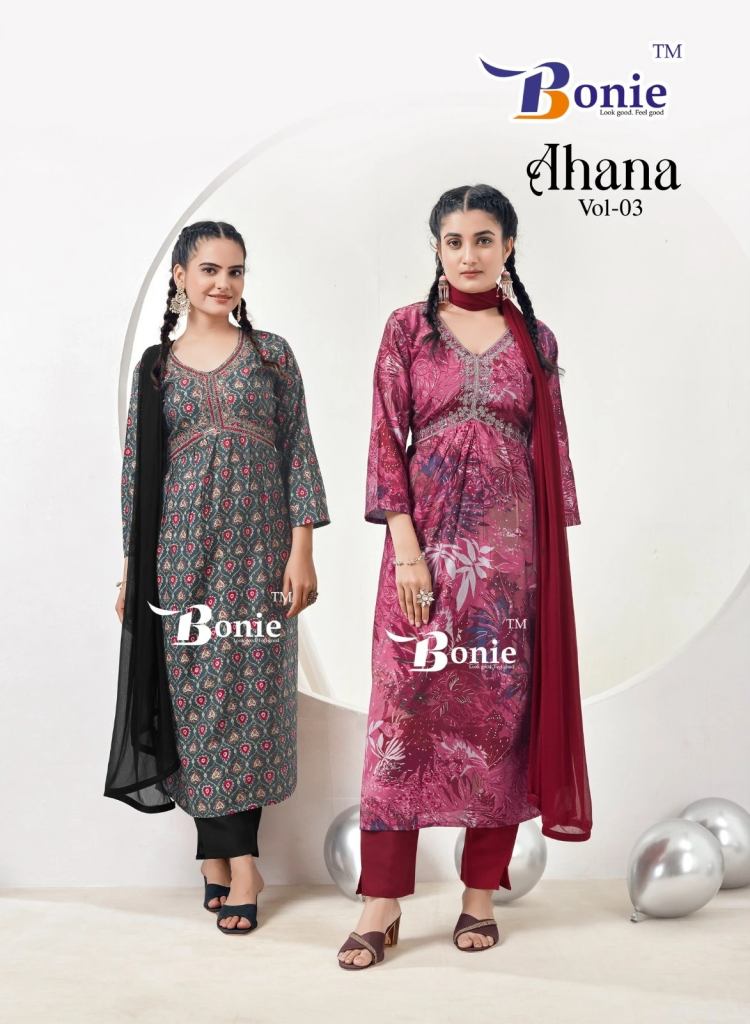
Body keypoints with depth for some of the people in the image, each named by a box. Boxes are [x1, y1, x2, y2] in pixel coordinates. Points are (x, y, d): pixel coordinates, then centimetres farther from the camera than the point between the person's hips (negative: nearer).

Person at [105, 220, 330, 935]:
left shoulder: (271, 354, 7)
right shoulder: (155, 366, 9)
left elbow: (298, 452, 3)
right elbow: (137, 470, 9)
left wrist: (302, 549, -4)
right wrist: (132, 568, 6)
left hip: (257, 545, -1)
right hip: (180, 547, 1)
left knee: (249, 694, -2)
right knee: (193, 693, 1)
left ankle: (230, 857, 6)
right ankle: (227, 859, 12)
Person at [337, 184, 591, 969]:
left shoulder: (534, 338, 9)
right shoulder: (407, 329, 5)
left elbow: (552, 450, 10)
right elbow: (388, 442, -1)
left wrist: (552, 551, 5)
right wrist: (407, 549, -9)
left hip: (511, 544, 2)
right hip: (427, 537, -1)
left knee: (502, 707, 4)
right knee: (404, 706, -3)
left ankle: (481, 894, 16)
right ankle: (382, 905, 5)